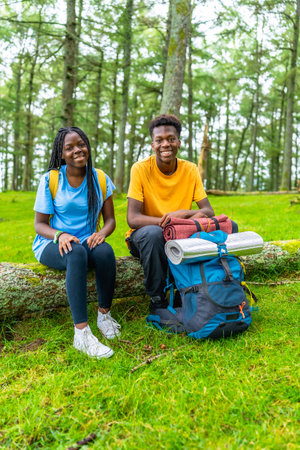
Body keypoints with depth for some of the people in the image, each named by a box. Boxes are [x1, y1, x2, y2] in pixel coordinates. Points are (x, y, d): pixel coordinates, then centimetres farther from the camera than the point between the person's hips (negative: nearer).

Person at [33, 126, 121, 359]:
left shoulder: (100, 179, 5)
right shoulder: (50, 180, -2)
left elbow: (110, 219, 5)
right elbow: (39, 223, -2)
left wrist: (101, 233, -20)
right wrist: (59, 235, -24)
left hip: (86, 242, 2)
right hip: (52, 244, -2)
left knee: (105, 251, -33)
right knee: (76, 253, -38)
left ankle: (104, 314, -13)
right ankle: (82, 332, -40)